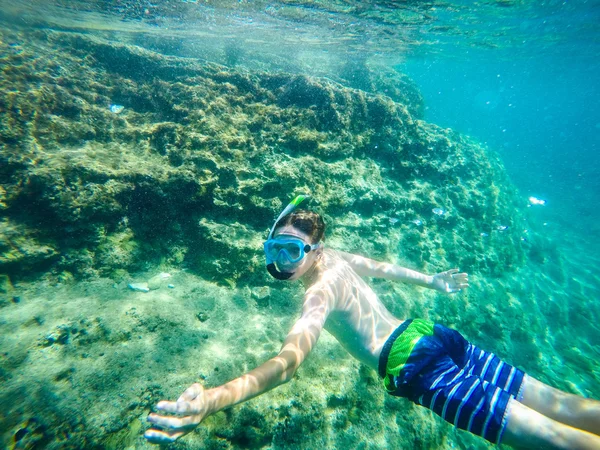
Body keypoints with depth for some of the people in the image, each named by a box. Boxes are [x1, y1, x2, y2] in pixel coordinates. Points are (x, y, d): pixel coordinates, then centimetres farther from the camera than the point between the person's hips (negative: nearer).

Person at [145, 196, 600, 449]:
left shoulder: (320, 291, -19)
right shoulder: (333, 256, 7)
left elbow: (289, 359, -35)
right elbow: (382, 266, 21)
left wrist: (214, 398, -46)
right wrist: (431, 281, 37)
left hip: (415, 363, -9)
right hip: (430, 332, 9)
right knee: (560, 404, 17)